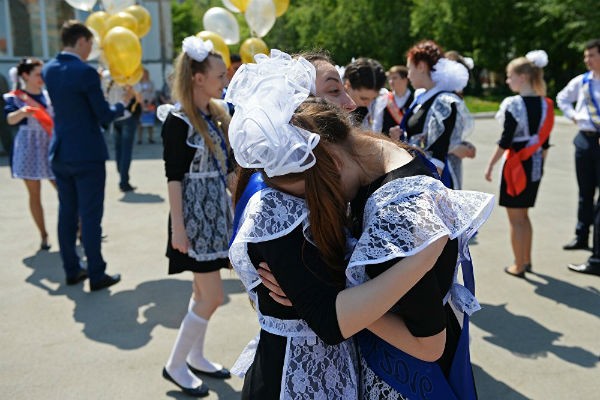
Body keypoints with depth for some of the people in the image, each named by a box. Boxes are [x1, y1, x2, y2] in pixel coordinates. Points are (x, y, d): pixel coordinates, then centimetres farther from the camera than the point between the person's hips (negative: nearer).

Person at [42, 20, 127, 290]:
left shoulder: (48, 70, 7)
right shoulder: (85, 72, -16)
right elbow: (104, 116, -12)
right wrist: (122, 104, 6)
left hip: (60, 154, 7)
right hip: (87, 155, -7)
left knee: (67, 213, 13)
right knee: (90, 216, -1)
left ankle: (71, 271, 23)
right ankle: (96, 276, 7)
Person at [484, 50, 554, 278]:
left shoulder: (513, 104, -15)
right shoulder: (545, 105, 5)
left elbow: (505, 141, -17)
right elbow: (545, 141, 10)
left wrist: (490, 165, -9)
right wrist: (540, 164, 20)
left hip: (516, 164, -7)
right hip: (535, 165, 7)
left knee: (515, 219, 4)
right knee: (523, 215, 20)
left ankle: (519, 266, 10)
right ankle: (526, 260, 30)